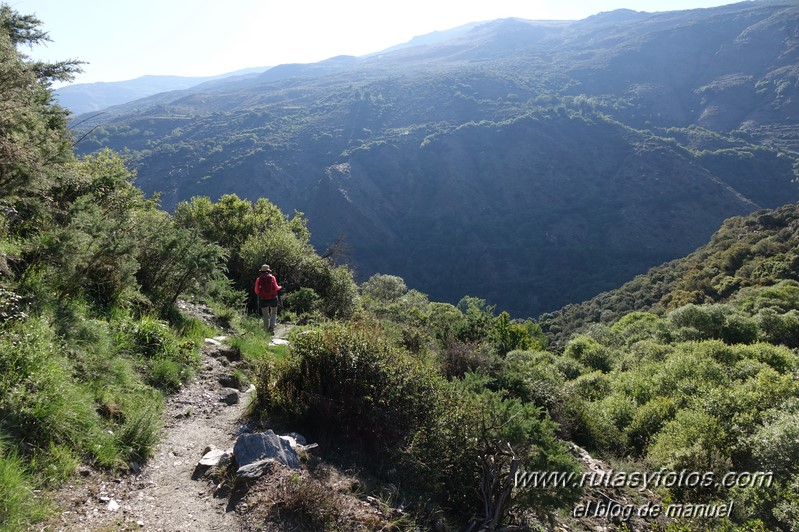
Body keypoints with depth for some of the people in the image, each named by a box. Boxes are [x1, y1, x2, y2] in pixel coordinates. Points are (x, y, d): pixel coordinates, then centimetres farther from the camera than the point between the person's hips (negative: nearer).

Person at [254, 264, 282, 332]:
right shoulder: (272, 277, -4)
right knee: (274, 313, 15)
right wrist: (280, 287, 14)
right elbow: (276, 288, -7)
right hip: (273, 298, 0)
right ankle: (272, 327, -3)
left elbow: (257, 291, -1)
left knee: (266, 316, 10)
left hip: (263, 299, 0)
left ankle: (268, 329, 11)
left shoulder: (258, 279, -2)